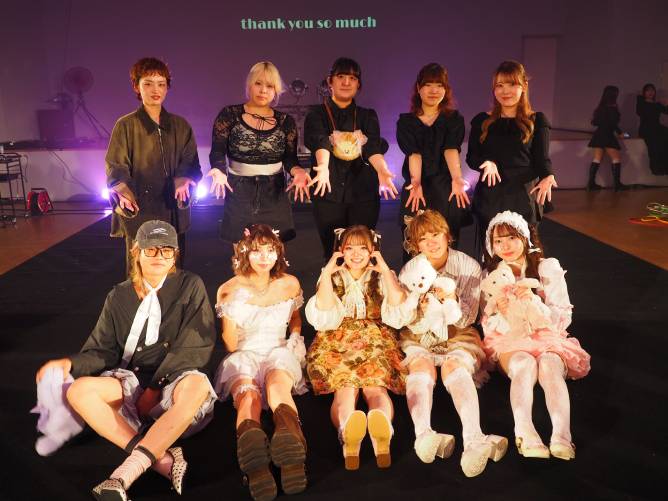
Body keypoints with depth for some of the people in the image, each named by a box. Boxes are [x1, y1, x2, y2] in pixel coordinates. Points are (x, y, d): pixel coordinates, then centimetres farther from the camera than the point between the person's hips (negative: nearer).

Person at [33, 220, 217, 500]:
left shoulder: (190, 286, 1)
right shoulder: (120, 296, 11)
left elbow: (195, 346, -7)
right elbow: (103, 351, 8)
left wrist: (156, 387, -13)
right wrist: (71, 364, -13)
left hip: (174, 379, -3)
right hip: (132, 381, 4)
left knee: (197, 386, -38)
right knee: (79, 390, -25)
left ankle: (126, 473, -39)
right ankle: (162, 459, -33)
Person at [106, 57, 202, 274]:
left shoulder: (180, 126, 10)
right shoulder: (126, 126, 0)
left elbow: (190, 162, 7)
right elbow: (115, 166, -3)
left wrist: (183, 180, -15)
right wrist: (123, 192, -23)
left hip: (173, 211, 3)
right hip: (138, 212, -3)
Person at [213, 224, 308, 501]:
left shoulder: (290, 284, 6)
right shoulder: (231, 289, 1)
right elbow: (230, 345, 1)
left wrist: (296, 337, 10)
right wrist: (231, 313, -12)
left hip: (279, 353, 1)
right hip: (244, 356, -1)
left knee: (277, 386, -39)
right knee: (248, 397, -38)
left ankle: (290, 449, -71)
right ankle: (255, 466, -71)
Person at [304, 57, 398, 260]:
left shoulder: (367, 116, 11)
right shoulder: (317, 115, 5)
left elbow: (373, 146, -8)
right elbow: (320, 143, -16)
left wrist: (382, 170, -30)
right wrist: (323, 167, -39)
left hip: (363, 194, 1)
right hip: (329, 194, -1)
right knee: (333, 253, 0)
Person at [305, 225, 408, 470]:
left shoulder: (382, 276, 19)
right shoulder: (332, 277, 18)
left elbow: (397, 303, -3)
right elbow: (324, 311, -2)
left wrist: (384, 268, 2)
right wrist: (328, 272, -1)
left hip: (377, 340, 0)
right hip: (337, 342, 0)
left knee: (375, 386, -31)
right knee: (345, 386, -32)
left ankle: (382, 433, -61)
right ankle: (348, 433, -62)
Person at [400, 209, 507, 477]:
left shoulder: (469, 266, -3)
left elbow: (466, 320, -5)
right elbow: (413, 326, -5)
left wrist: (452, 300, -26)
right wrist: (426, 309, -27)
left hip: (457, 336, -1)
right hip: (419, 337, 1)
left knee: (455, 367, -34)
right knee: (422, 366, -33)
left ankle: (474, 441, -57)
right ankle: (423, 435, -57)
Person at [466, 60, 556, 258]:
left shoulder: (537, 121, 4)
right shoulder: (482, 121, 7)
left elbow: (542, 158, 0)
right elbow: (471, 157, 5)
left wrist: (547, 177, -22)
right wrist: (487, 163, -18)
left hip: (524, 197, -1)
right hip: (489, 198, 1)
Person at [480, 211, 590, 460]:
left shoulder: (548, 267, 2)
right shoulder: (490, 276, 7)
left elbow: (563, 318, -3)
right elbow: (488, 327, 3)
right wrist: (502, 315, -20)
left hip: (547, 337, 0)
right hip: (510, 341, 0)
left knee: (549, 365, -34)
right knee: (525, 365, -34)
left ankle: (562, 436, -51)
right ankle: (524, 434, -53)